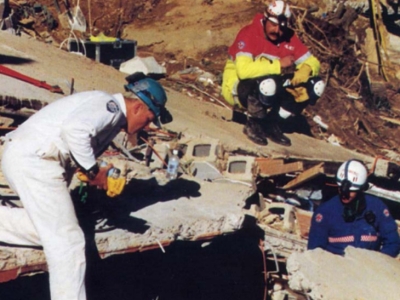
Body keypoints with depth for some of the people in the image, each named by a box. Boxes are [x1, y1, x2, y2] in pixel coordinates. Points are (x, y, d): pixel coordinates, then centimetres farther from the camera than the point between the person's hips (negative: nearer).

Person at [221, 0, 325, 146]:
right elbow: (243, 70, -34)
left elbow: (312, 62, 1)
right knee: (267, 83, -41)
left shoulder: (289, 39, -3)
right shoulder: (249, 34, -20)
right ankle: (253, 124, -11)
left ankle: (271, 123, -1)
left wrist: (305, 69, -24)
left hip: (270, 93, 6)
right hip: (238, 90, -6)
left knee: (315, 86, -10)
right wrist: (278, 65, -31)